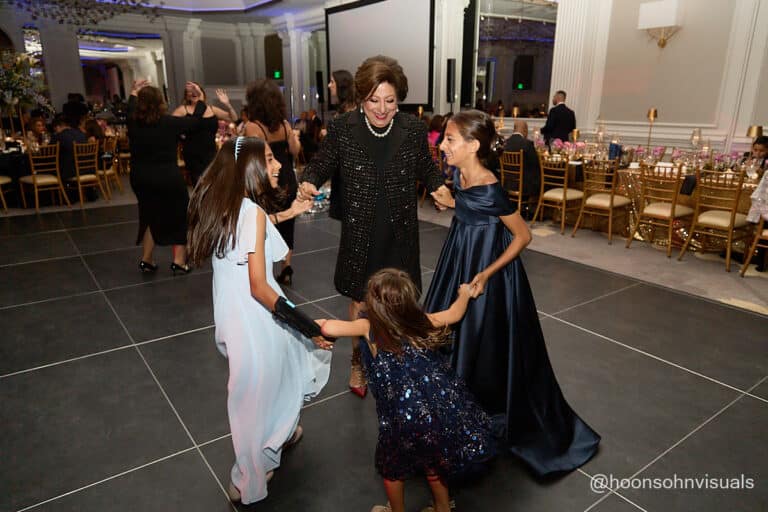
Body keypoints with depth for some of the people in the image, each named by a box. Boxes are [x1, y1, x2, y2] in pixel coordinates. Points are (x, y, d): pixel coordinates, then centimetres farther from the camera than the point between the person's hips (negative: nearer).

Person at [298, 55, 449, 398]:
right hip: (359, 235, -1)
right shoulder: (343, 129, -9)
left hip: (400, 235, 1)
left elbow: (427, 169, 9)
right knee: (360, 300, 13)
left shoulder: (413, 130, -5)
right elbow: (321, 164, 2)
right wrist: (309, 182, -19)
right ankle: (358, 362, 37)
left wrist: (439, 187, -10)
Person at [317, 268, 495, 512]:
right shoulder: (421, 321, 1)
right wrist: (464, 293, 37)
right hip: (445, 409, 5)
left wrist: (316, 324, 8)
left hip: (407, 418, -4)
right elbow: (455, 314, 16)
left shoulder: (369, 327, -10)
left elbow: (329, 328, -15)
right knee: (433, 461, 31)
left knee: (391, 466, 26)